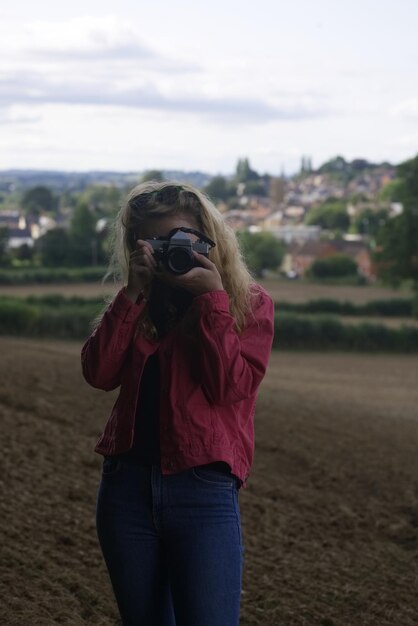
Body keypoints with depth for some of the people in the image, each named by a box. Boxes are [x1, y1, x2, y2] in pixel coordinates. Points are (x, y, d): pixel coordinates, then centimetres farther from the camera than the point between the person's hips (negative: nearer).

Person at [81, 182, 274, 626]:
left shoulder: (249, 303, 3)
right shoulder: (137, 303, 14)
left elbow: (229, 387, -11)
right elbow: (99, 373, -2)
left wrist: (212, 296, -13)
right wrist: (133, 293, -7)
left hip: (204, 489, -4)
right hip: (126, 485, 4)